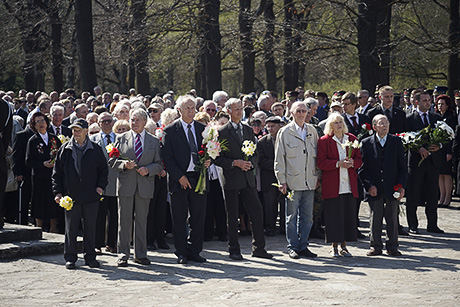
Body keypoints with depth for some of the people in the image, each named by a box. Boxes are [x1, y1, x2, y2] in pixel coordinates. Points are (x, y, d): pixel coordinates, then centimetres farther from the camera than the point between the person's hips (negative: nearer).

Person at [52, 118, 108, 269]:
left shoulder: (96, 150, 5)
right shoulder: (65, 150, 6)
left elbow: (104, 170, 13)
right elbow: (57, 172, 8)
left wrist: (100, 186, 0)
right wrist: (58, 192, 0)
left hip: (91, 196, 0)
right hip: (71, 195, 0)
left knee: (90, 228, 5)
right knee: (71, 228, 2)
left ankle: (90, 257, 15)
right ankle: (70, 258, 10)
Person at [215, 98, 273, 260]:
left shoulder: (248, 130, 13)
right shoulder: (222, 132, -3)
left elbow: (255, 154, 16)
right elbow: (218, 159, -6)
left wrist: (250, 163, -5)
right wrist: (235, 163, -17)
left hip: (248, 179, 4)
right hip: (231, 179, -4)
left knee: (257, 212, 1)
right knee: (232, 216, 2)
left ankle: (259, 248, 9)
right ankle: (234, 250, 10)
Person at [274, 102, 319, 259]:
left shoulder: (312, 131, 11)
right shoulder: (285, 132, -1)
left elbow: (317, 156, 17)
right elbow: (279, 158, -2)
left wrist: (318, 177, 11)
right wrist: (282, 180, -7)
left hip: (310, 182, 4)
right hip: (293, 181, -4)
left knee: (307, 216, 7)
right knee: (292, 216, 1)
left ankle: (303, 246, 15)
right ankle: (293, 247, 9)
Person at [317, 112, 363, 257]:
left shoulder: (352, 139, 12)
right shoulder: (324, 141, 1)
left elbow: (359, 159, 13)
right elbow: (321, 162, -5)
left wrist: (352, 162, -9)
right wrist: (338, 164, -16)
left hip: (350, 184, 4)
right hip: (332, 184, -4)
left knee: (348, 214, 3)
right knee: (334, 215, -4)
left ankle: (344, 246, 13)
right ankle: (334, 246, 5)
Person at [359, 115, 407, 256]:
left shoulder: (396, 141, 5)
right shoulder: (366, 143, 2)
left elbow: (402, 166, 5)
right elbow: (362, 168, 1)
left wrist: (401, 186, -4)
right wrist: (369, 186, -9)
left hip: (392, 187, 1)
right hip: (374, 189, -1)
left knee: (392, 218, 6)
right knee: (375, 218, 4)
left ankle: (392, 246, 16)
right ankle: (376, 246, 13)